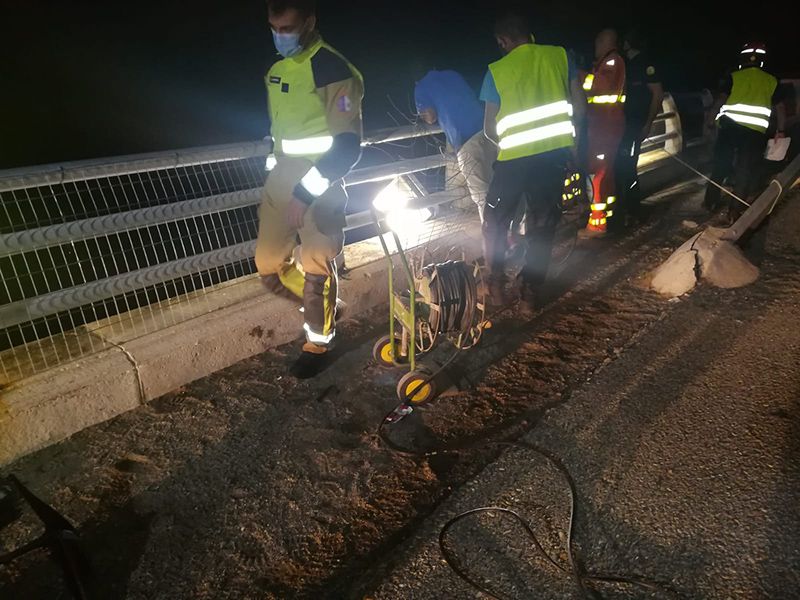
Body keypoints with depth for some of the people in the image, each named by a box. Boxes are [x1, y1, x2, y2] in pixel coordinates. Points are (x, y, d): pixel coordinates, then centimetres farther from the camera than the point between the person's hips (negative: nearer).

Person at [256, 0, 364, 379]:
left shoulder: (334, 72, -15)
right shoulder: (276, 69, 8)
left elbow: (348, 147, -21)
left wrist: (305, 194, -25)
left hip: (320, 186, -7)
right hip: (281, 180, 7)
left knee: (316, 270, 3)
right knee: (268, 265, 11)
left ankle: (318, 343, 24)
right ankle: (321, 303, 36)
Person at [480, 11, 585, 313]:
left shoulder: (497, 70, -1)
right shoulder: (560, 56, 5)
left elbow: (490, 128, 1)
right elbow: (579, 107, 5)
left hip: (514, 157, -2)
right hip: (555, 153, 3)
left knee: (495, 222, 16)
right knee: (543, 226, 10)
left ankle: (496, 286, 19)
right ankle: (529, 295, 14)